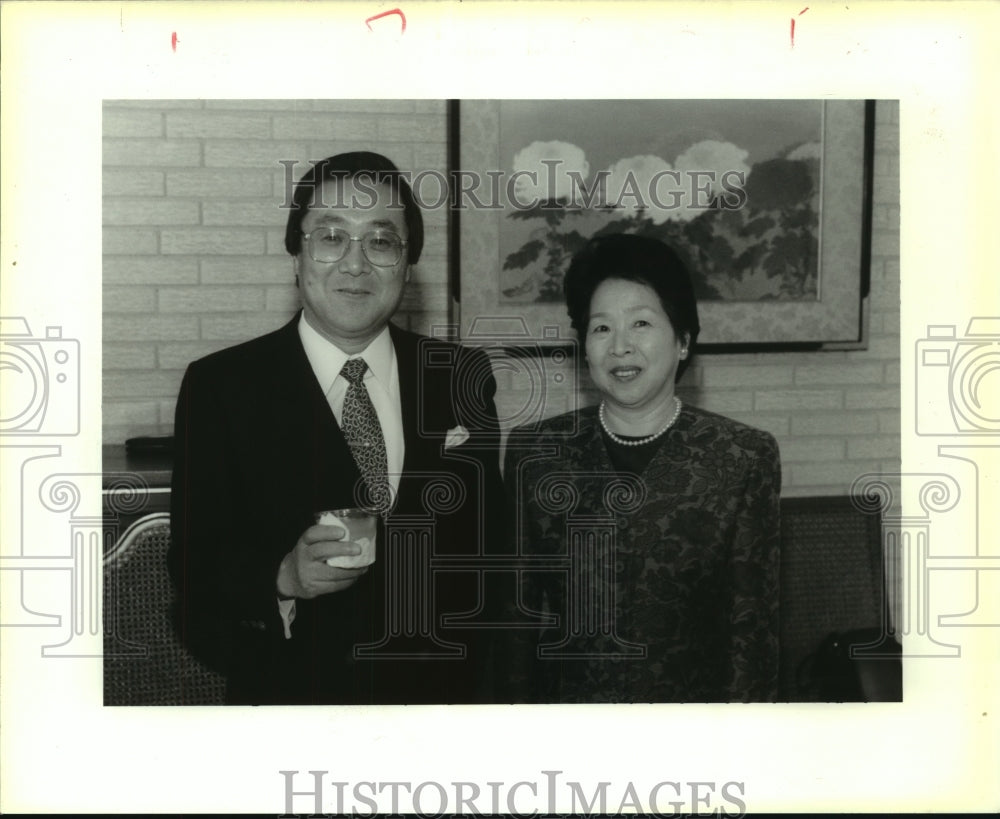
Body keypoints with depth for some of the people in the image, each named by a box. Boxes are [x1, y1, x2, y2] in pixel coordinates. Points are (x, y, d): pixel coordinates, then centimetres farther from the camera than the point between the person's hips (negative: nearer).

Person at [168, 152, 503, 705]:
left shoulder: (463, 379, 0)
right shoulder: (219, 386, -8)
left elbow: (492, 542, 3)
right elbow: (192, 564, -10)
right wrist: (283, 576, -28)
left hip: (441, 690, 3)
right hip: (290, 694, -2)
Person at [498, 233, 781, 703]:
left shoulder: (745, 459, -9)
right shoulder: (533, 453, -4)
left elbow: (752, 624, -6)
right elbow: (518, 610, 1)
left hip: (695, 694, -1)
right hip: (567, 695, 1)